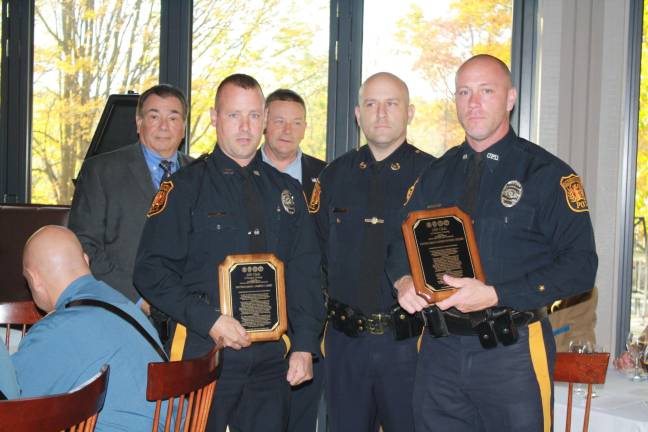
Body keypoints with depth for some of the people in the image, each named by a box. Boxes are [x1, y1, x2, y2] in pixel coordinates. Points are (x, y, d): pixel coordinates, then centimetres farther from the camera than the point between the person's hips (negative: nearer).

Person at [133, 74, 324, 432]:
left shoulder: (286, 190, 11)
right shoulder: (185, 187, -1)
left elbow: (304, 272, 11)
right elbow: (151, 271, -6)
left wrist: (304, 346, 2)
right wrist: (208, 320, -16)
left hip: (271, 358, 4)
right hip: (203, 352, -3)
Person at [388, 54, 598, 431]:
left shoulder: (546, 173, -6)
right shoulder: (437, 174, 11)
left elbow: (580, 265, -12)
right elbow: (404, 241, 17)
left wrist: (495, 295, -20)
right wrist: (404, 280, -6)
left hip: (512, 354, -4)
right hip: (440, 351, 5)